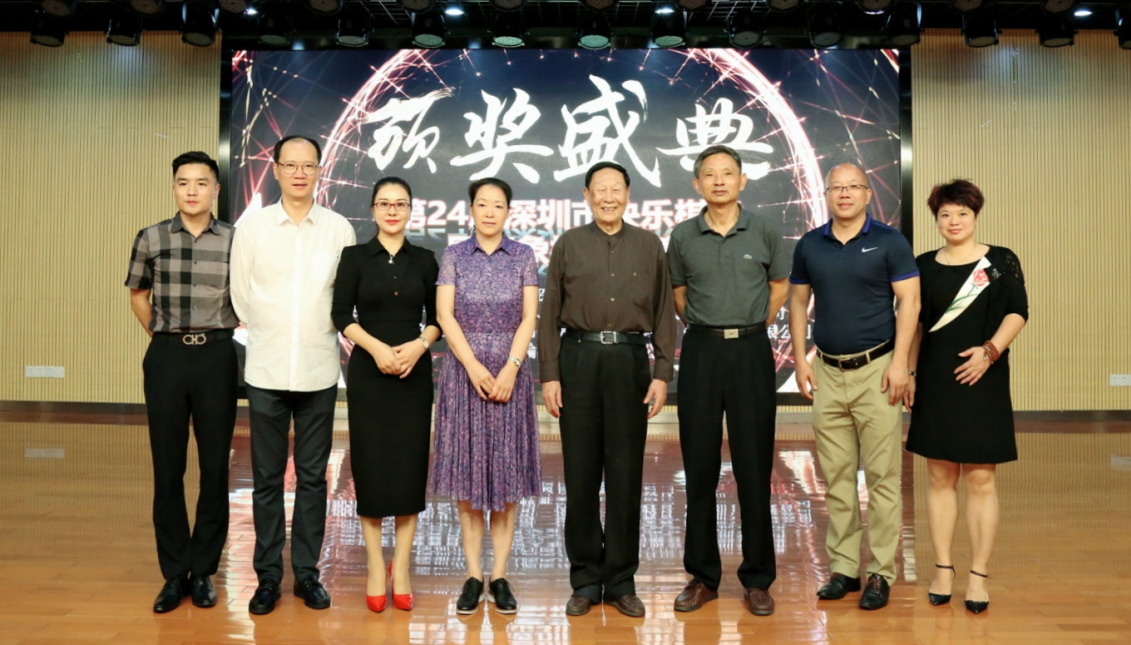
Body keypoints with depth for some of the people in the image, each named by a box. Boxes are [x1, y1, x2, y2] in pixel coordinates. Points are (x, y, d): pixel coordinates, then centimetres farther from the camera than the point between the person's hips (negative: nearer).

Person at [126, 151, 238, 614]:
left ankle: (203, 571, 17)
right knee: (167, 466, 5)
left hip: (217, 355, -1)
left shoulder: (235, 241, 0)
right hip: (166, 356, 1)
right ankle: (174, 574, 17)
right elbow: (138, 295, 18)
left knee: (215, 465, 4)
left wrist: (219, 335, 7)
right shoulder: (151, 239, 4)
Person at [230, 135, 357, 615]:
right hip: (267, 371, 0)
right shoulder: (252, 226, 1)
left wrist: (316, 336, 10)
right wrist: (271, 335, 12)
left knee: (313, 477, 8)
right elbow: (241, 295, 8)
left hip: (318, 371, 0)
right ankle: (267, 575, 20)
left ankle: (307, 572, 21)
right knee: (267, 479, 7)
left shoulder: (339, 229, 0)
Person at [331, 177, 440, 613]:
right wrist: (377, 347, -16)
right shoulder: (355, 256, 3)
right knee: (371, 463, 1)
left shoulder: (424, 260, 8)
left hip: (415, 370, 1)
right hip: (368, 370, -1)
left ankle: (401, 568, 14)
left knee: (410, 465, 2)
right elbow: (342, 315, -2)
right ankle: (375, 567, 14)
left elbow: (436, 317, 7)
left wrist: (418, 345, -11)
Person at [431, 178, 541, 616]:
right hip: (464, 371, 0)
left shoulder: (523, 256, 6)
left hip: (510, 372, 0)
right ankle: (473, 576, 11)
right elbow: (445, 315, -2)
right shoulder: (453, 256, 5)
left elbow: (529, 317, 0)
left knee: (506, 472, 2)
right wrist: (474, 367, -12)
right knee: (467, 471, 2)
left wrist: (510, 369, -11)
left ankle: (500, 576, 11)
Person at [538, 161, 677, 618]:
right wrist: (549, 375, -1)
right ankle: (585, 580, 17)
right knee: (580, 474, 4)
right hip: (578, 360, 0)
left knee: (626, 474, 5)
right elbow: (550, 314, 6)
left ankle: (622, 581, 17)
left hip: (630, 361, 0)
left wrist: (662, 373, -1)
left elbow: (664, 314, 7)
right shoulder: (568, 245, 8)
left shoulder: (649, 246, 10)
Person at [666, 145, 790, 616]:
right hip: (700, 352, 1)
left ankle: (757, 580, 14)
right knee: (700, 467, 6)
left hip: (751, 352, -1)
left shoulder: (765, 232, 2)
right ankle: (703, 576, 18)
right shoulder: (683, 236, 4)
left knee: (754, 467, 2)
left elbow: (779, 284, 14)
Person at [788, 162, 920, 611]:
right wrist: (800, 360, 6)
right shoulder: (809, 245, 8)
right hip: (827, 372, 4)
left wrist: (899, 362, -12)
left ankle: (881, 573, 10)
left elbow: (909, 302, -4)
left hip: (875, 369, -3)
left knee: (882, 477, 0)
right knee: (836, 477, 8)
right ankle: (843, 568, 19)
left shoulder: (889, 242, -1)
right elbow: (798, 303, 13)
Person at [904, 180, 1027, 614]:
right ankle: (943, 569, 15)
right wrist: (909, 374, 7)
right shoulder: (924, 265, 9)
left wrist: (990, 350, -17)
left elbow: (1018, 312, -2)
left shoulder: (1001, 261, 4)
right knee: (940, 477, 6)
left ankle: (979, 576, 9)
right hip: (935, 382, 2)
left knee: (981, 479, 1)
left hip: (983, 382, -2)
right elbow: (915, 324, 12)